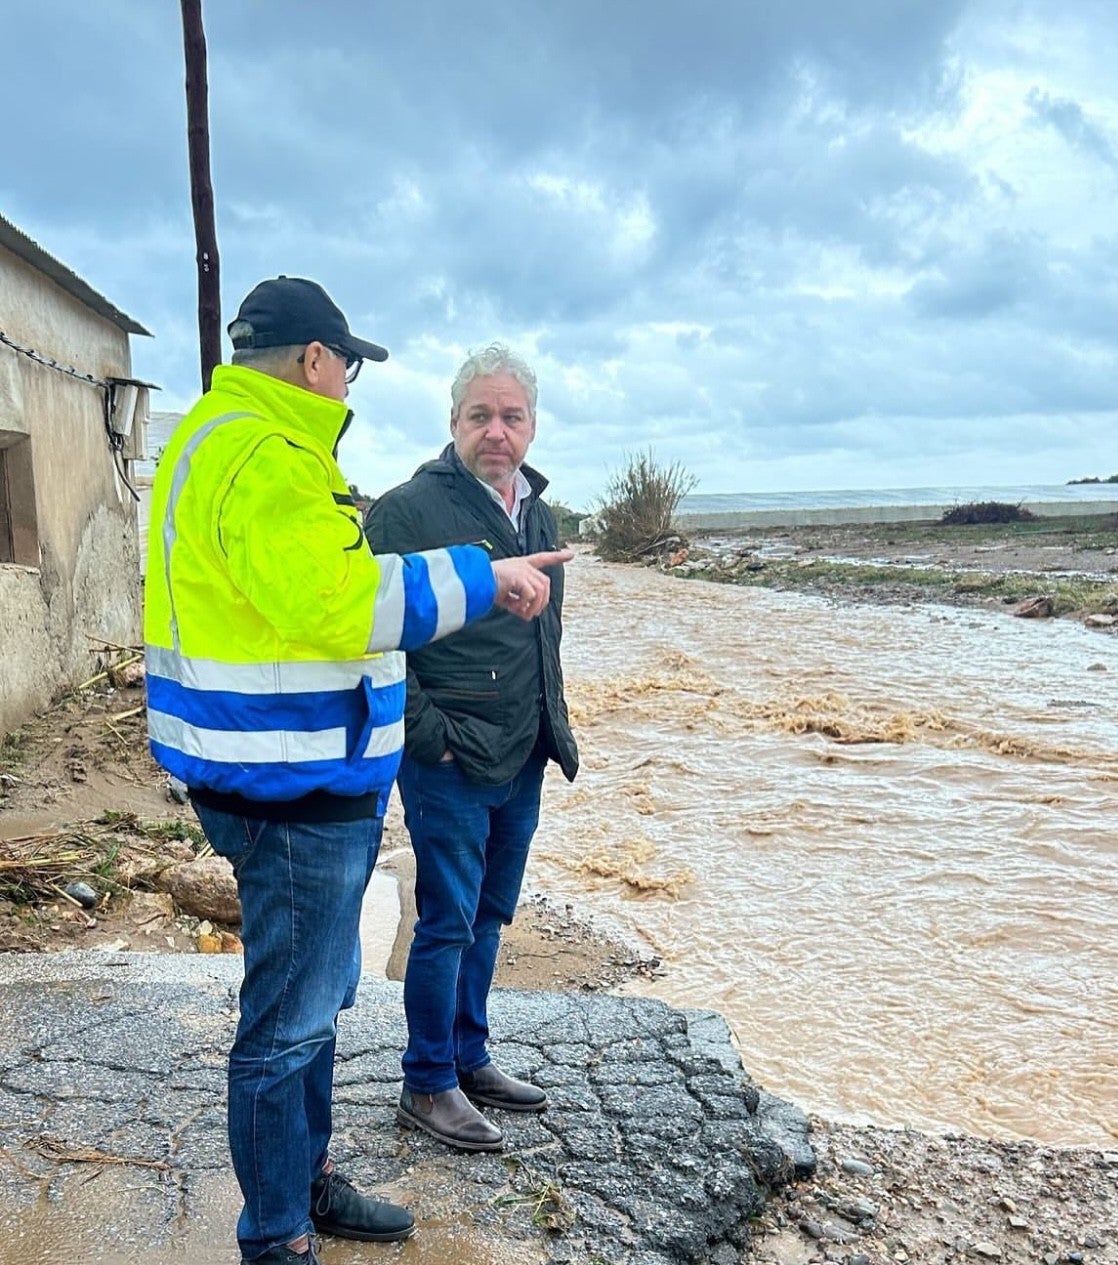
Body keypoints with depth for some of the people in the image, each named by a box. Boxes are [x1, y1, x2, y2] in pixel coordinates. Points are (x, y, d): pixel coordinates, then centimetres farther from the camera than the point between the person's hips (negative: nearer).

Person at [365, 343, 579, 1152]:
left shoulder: (541, 517, 13)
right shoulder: (408, 510, -11)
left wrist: (554, 728, 16)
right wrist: (427, 731, -16)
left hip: (522, 763, 7)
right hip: (449, 767, -7)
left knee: (489, 917, 17)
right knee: (447, 922, 2)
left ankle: (469, 1058, 33)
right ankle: (428, 1086, 19)